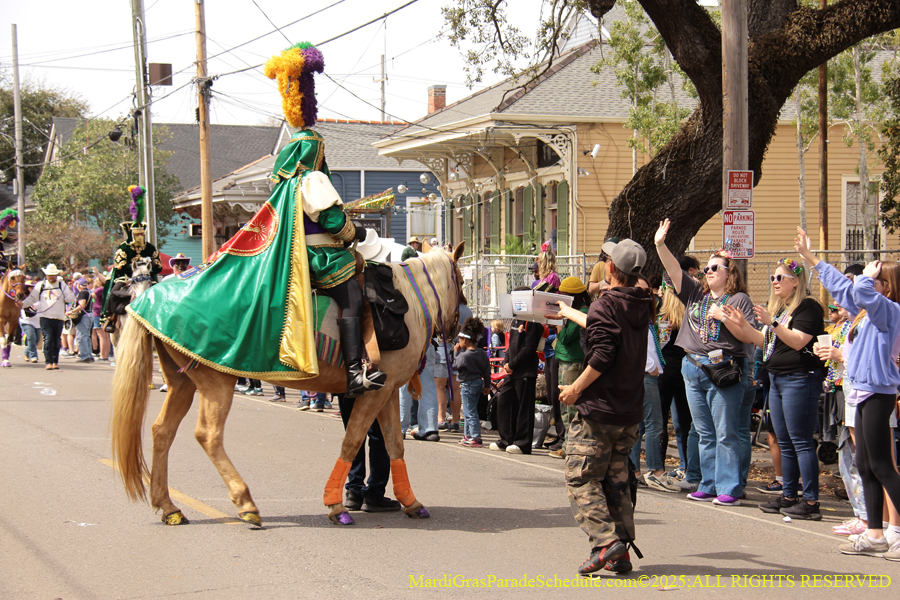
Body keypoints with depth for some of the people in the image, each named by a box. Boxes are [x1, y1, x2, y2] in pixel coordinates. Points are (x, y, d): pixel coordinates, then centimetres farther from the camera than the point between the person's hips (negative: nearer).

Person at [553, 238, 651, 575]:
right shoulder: (640, 307, 11)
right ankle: (621, 552, 10)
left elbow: (602, 355, -23)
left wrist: (576, 389, -12)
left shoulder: (605, 305, -13)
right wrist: (568, 313, 46)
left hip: (599, 410, -8)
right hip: (630, 412, 8)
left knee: (580, 478, -3)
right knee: (616, 480, 13)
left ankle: (605, 541, -17)